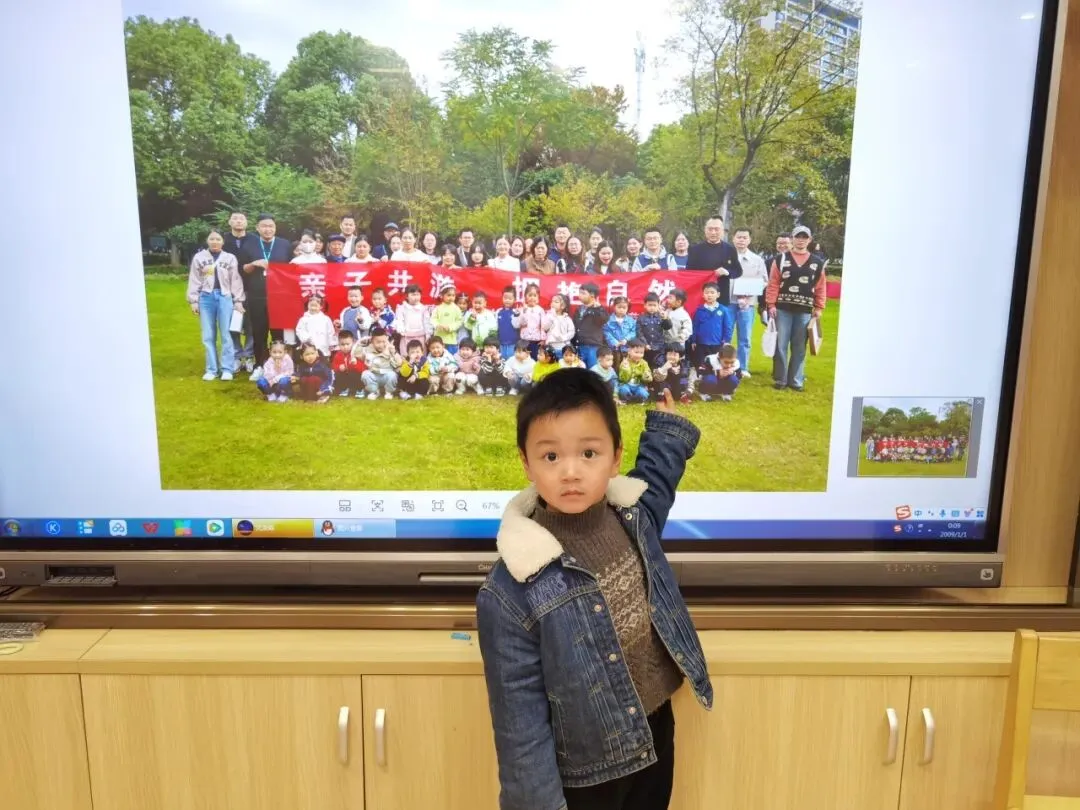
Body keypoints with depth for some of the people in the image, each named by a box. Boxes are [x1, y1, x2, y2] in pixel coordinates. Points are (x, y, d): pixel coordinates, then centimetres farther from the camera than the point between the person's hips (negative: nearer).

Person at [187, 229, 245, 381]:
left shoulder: (230, 258, 5)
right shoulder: (199, 258, 6)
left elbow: (235, 281, 5)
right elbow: (194, 281, 7)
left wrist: (238, 300, 0)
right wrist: (193, 300, 3)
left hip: (224, 297, -1)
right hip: (206, 298, 1)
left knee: (226, 334, -1)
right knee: (208, 336, 4)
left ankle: (227, 368, 3)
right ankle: (212, 369, 10)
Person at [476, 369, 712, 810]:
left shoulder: (634, 514, -10)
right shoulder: (512, 590, -27)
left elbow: (655, 478, 16)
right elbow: (518, 714, -19)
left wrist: (667, 428, 11)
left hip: (657, 730, 6)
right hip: (583, 770, -5)